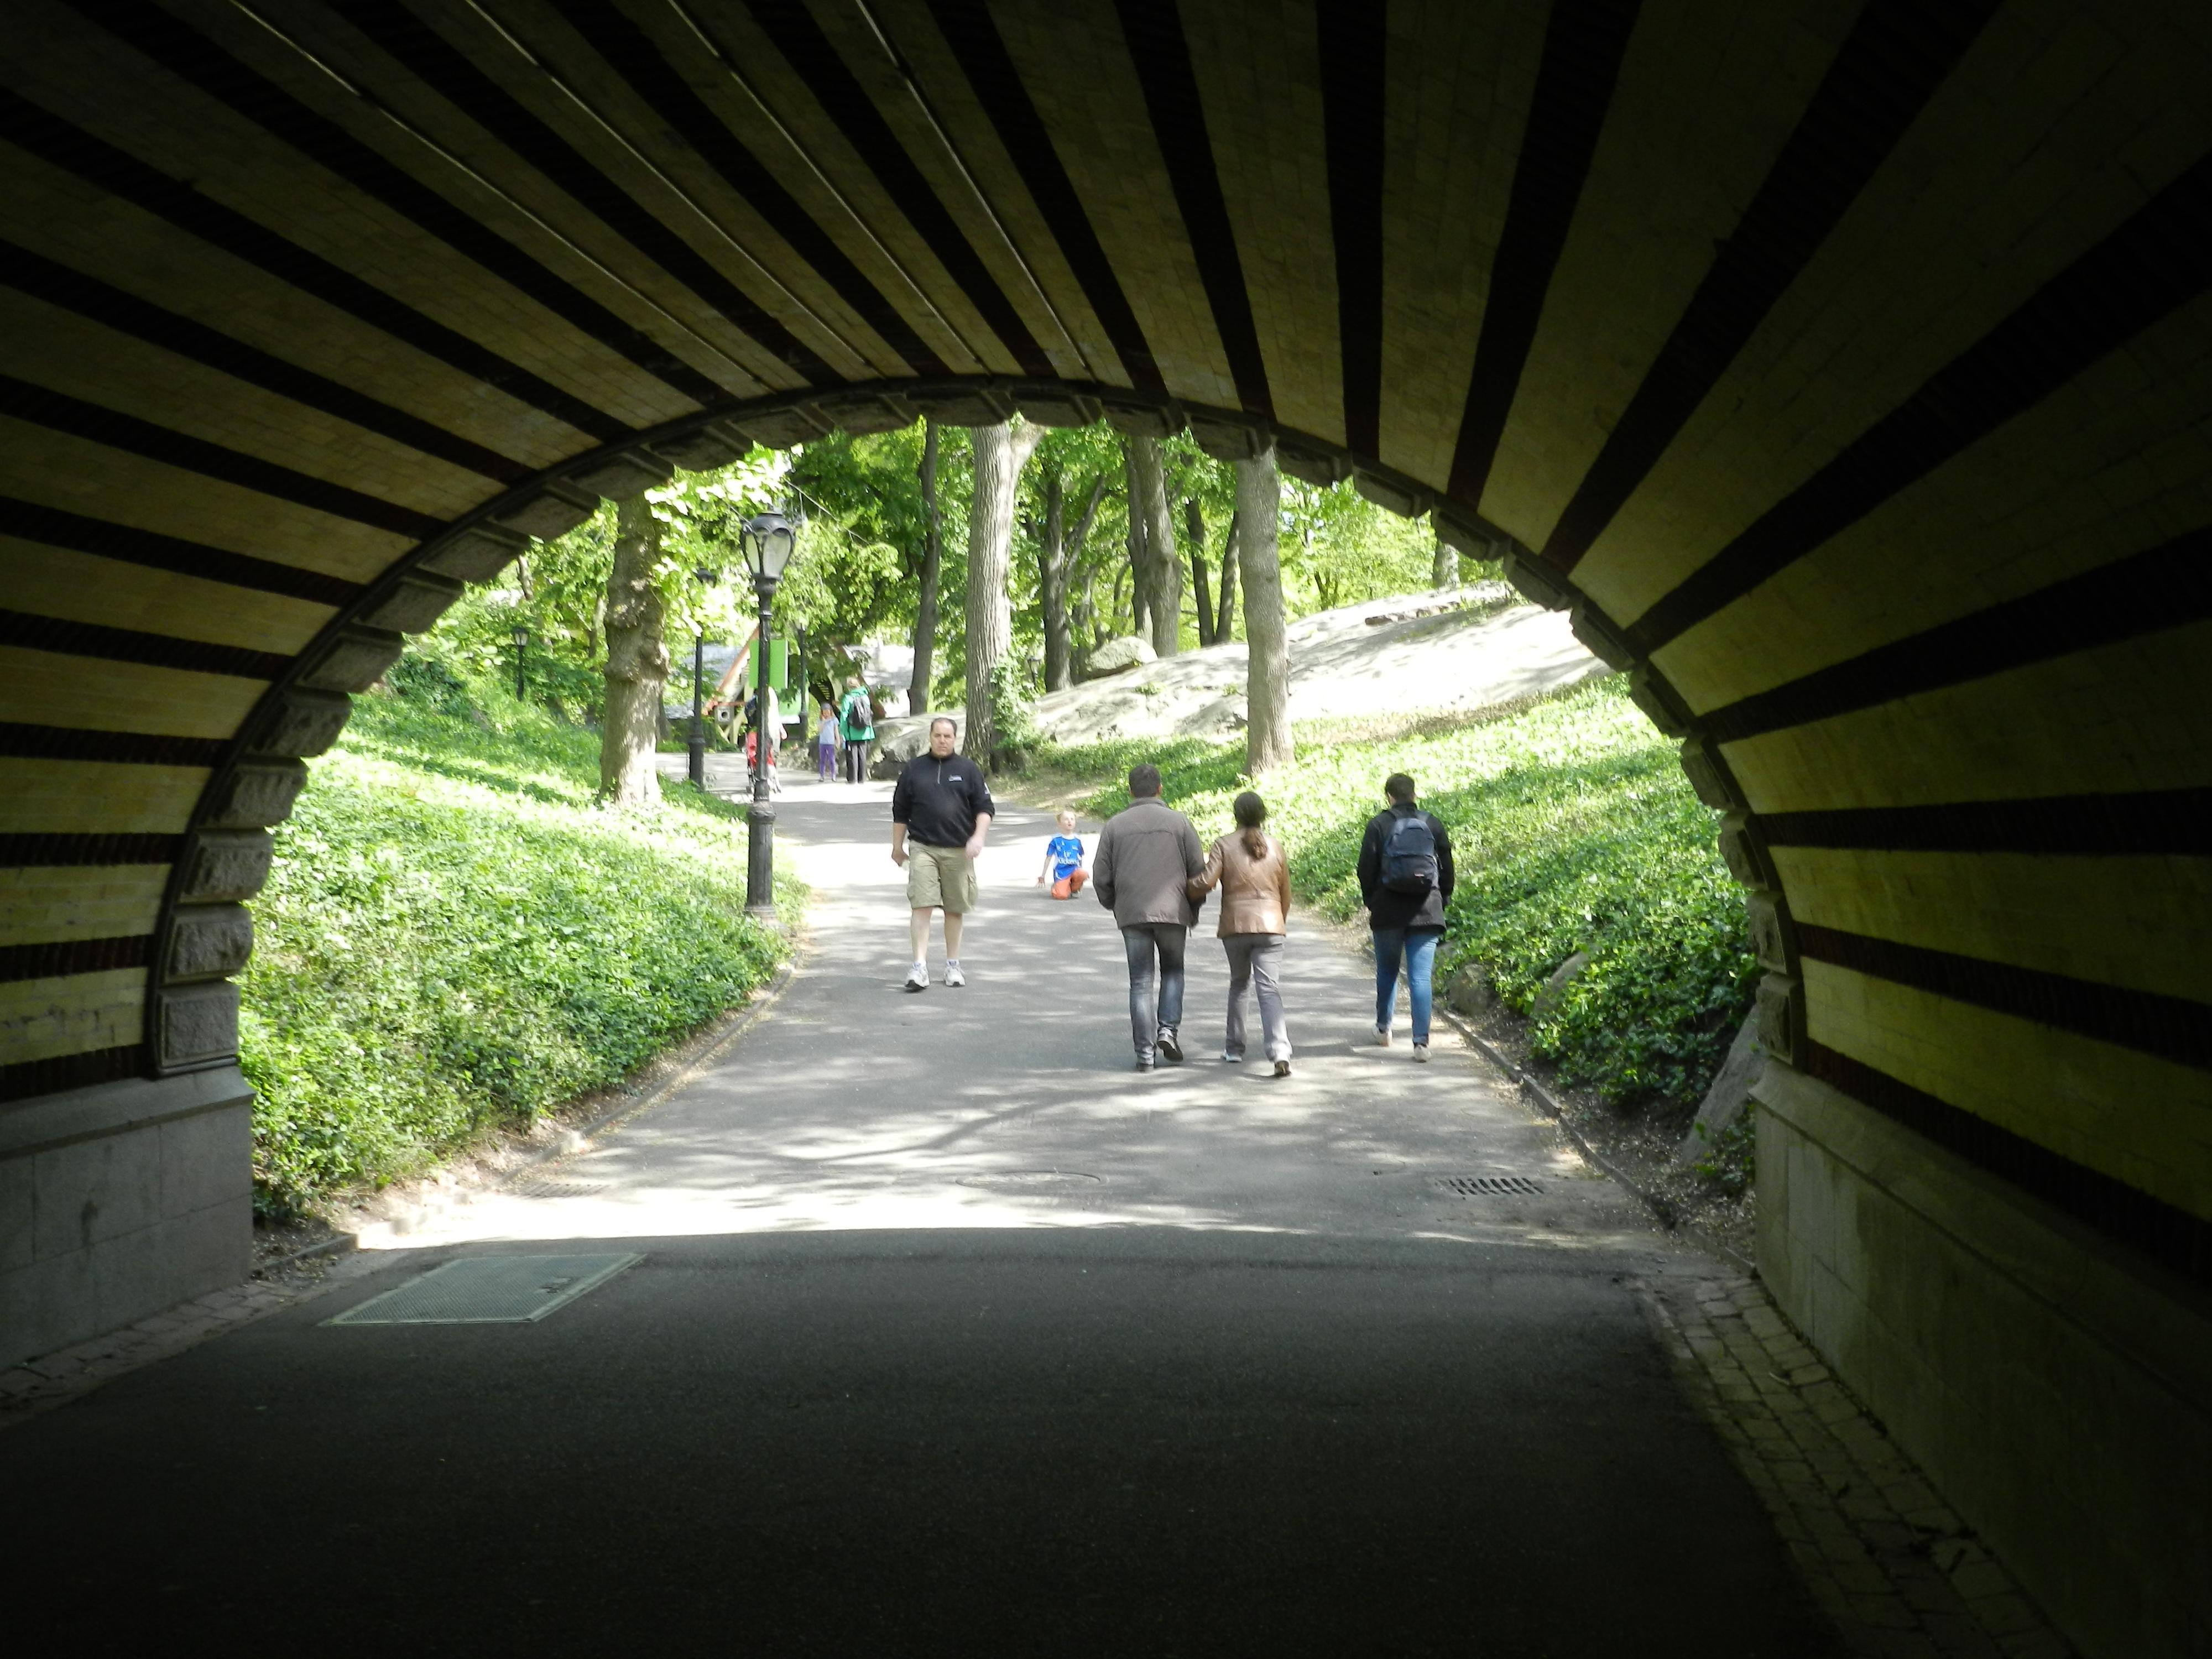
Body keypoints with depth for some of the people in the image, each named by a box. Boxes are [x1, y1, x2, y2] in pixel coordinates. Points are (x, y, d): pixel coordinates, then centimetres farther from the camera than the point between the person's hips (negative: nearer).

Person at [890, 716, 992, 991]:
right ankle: (920, 967, -13)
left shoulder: (968, 769, 6)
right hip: (922, 848, 0)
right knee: (922, 905, -11)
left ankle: (953, 965, 21)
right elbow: (900, 811, 14)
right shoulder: (914, 769, 8)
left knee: (955, 909, 8)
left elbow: (984, 807, 5)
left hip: (958, 850, 1)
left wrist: (978, 837, -10)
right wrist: (897, 846, 15)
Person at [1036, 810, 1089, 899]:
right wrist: (1043, 876, 7)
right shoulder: (1055, 840, 0)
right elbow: (1049, 858, 6)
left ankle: (1075, 889, 0)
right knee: (1061, 895, -24)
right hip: (1061, 872, -2)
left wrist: (1081, 871, 25)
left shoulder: (1078, 840, 6)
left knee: (1083, 874, -34)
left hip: (1075, 869, 2)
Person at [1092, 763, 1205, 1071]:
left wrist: (1114, 906, 22)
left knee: (1140, 983, 5)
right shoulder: (1178, 822, 2)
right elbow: (1198, 870, 3)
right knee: (1173, 971, 19)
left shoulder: (1115, 825, 5)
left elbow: (1101, 877, 4)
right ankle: (1168, 1029, 0)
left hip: (1131, 913, 1)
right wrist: (1193, 910, 16)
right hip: (1173, 910, -1)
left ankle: (1145, 1052, 3)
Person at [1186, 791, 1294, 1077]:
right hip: (1270, 925, 0)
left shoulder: (1224, 846, -2)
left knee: (1238, 984, 20)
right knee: (1269, 989, -7)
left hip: (1235, 925, 0)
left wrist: (1185, 891, 6)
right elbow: (1286, 892, 12)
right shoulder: (1275, 847, 6)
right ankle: (1280, 1052, -23)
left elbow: (1206, 882, -14)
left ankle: (1234, 1048, 26)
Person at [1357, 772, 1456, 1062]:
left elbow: (1367, 869, -2)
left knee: (1387, 972, 18)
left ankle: (1383, 1028, 33)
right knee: (1421, 977, -3)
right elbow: (1447, 868, 8)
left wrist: (1370, 903, 11)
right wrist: (1443, 902, 19)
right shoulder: (1433, 824, 4)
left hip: (1388, 911, 0)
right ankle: (1421, 1041, -12)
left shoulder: (1378, 825, -2)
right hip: (1427, 912, 1)